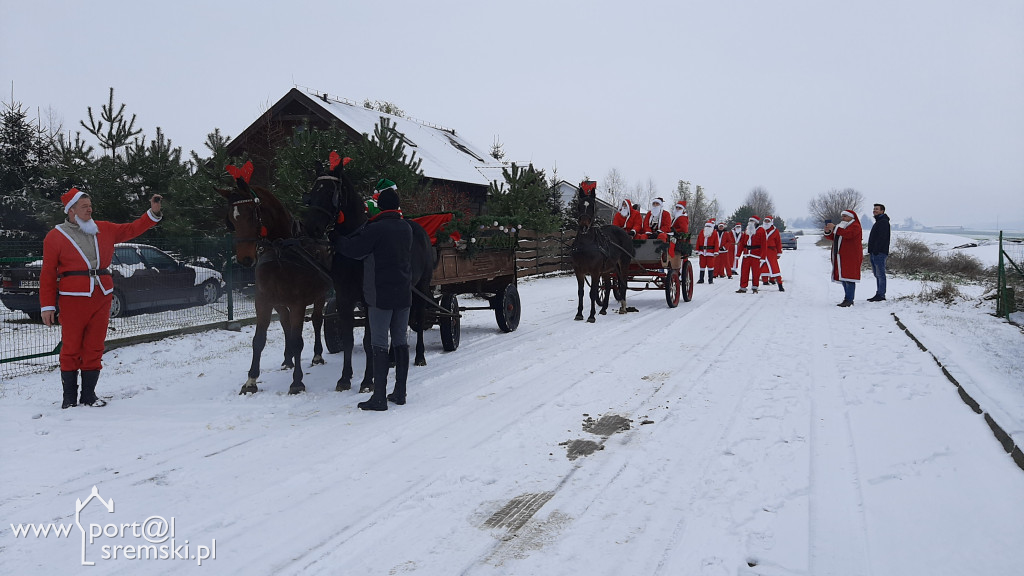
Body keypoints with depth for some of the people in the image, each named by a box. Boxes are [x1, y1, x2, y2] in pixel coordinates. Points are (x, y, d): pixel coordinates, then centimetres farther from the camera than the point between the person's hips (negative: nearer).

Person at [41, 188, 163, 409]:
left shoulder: (105, 230, 13)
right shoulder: (55, 236, 1)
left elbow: (132, 229, 21)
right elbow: (48, 273, 1)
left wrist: (153, 213, 8)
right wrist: (47, 305, -2)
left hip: (102, 298, 4)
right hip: (73, 299, -4)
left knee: (94, 348, 7)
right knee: (71, 348, 0)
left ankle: (89, 394, 16)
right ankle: (70, 397, 10)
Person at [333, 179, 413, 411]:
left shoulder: (375, 229, -14)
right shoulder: (406, 228, 8)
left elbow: (353, 249, -12)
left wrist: (337, 239, 6)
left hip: (380, 295, -6)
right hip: (404, 294, 6)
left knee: (379, 344, -3)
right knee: (401, 342, 11)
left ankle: (379, 397, -3)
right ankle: (400, 392, 17)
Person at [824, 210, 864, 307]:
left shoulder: (855, 226, -3)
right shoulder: (841, 226, 23)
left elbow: (848, 234, -23)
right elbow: (832, 237, 21)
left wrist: (834, 228, -24)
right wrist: (828, 231, -1)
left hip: (850, 257, -8)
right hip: (840, 257, 9)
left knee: (849, 278, -12)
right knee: (843, 278, 7)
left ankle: (849, 300, -15)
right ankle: (848, 299, 12)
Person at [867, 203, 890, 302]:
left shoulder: (884, 222, -10)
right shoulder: (878, 222, 22)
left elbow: (881, 238, -19)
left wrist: (875, 251, -22)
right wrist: (871, 251, 18)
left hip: (880, 253, -10)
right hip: (874, 253, 10)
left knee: (880, 274, -8)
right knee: (877, 274, 10)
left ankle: (881, 294, -7)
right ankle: (879, 294, 13)